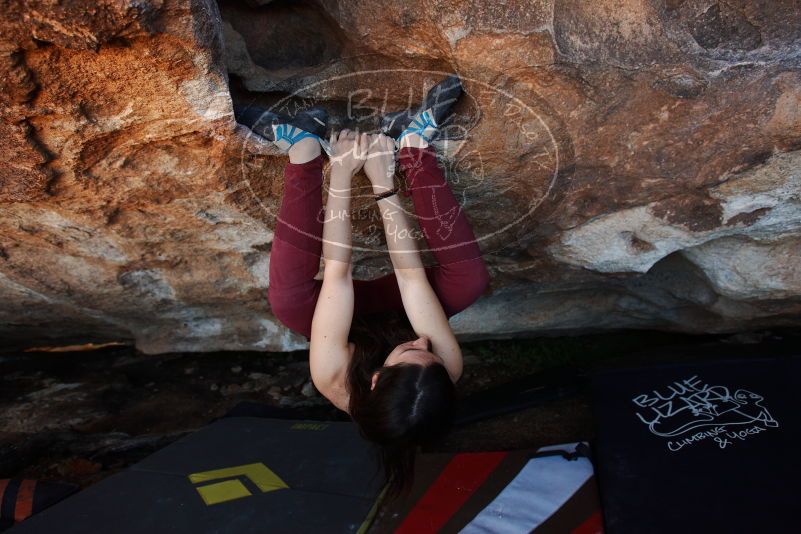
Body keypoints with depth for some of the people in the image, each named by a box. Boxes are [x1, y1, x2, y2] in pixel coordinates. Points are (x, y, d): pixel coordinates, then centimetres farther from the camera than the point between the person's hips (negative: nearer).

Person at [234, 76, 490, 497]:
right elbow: (411, 274, -35)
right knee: (470, 277, -23)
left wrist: (341, 178, -37)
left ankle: (303, 146, -23)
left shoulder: (335, 381, -42)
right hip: (389, 311, 2)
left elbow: (336, 269, -40)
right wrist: (384, 186, -35)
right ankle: (414, 141, -17)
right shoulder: (447, 372, -37)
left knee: (287, 295, -33)